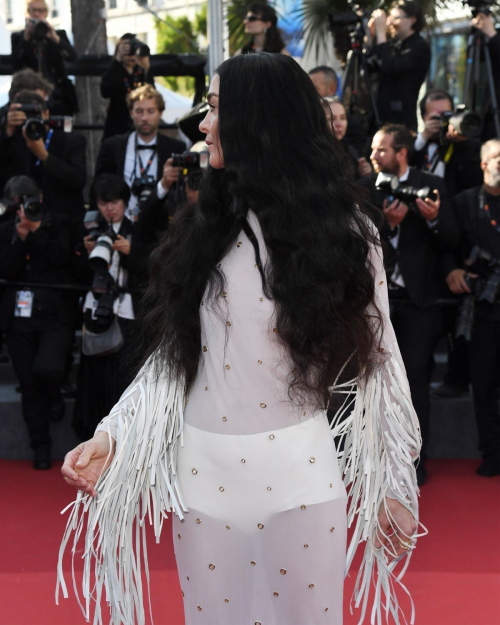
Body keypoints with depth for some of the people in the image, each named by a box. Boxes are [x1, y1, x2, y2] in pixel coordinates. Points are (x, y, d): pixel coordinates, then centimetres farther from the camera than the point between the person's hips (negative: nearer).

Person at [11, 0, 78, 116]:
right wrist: (26, 38, -13)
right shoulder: (18, 37, 10)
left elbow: (72, 57, -4)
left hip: (58, 96, 1)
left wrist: (55, 38, -19)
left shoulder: (59, 34, 13)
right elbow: (15, 65, -5)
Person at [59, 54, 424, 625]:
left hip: (302, 479, -2)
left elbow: (374, 362, 0)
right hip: (205, 477, 3)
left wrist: (393, 486, 2)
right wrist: (110, 437, -7)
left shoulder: (341, 235, -3)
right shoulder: (201, 230, 4)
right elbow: (170, 354, 5)